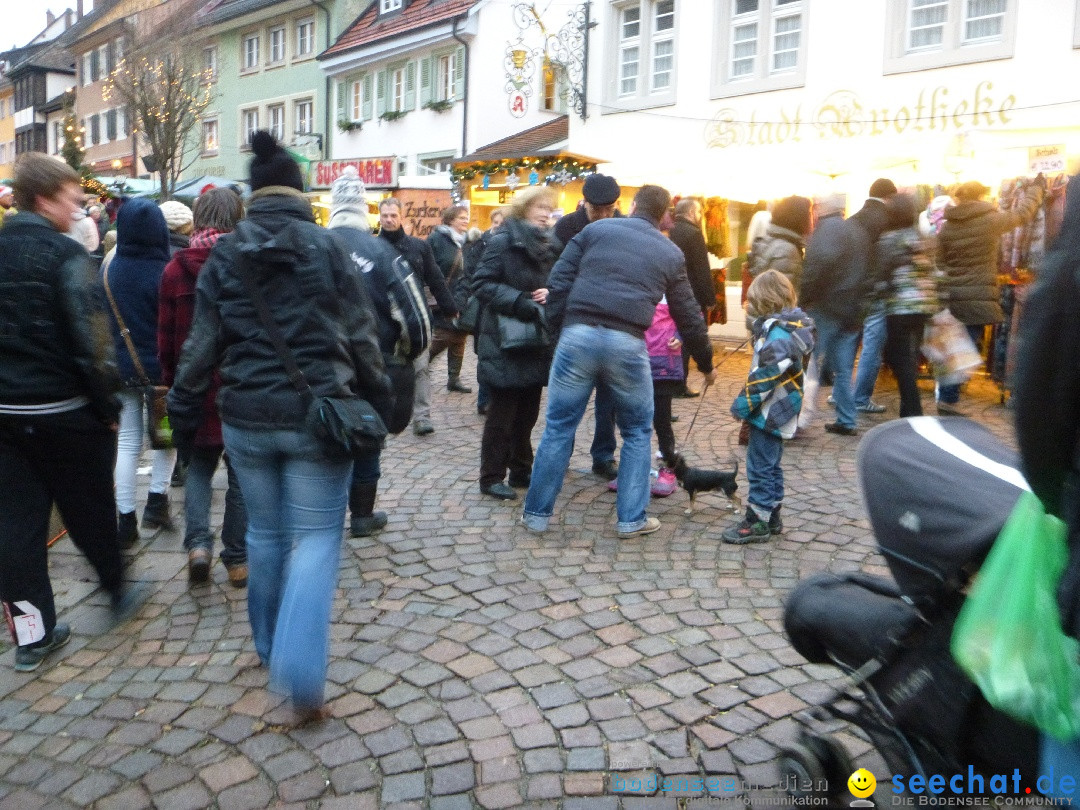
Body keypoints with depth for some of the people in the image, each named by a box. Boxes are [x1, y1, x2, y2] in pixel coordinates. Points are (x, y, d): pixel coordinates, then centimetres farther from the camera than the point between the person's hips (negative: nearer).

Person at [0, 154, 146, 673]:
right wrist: (108, 405, -10)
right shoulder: (64, 254, -14)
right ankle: (118, 594, 32)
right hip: (65, 410, -5)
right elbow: (89, 340, -19)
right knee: (90, 510, 12)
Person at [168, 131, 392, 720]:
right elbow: (360, 335, -3)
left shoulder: (224, 255, 3)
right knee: (316, 537, 2)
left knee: (265, 532, 19)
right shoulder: (326, 247, -4)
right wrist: (378, 400, 8)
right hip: (317, 415, -3)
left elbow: (202, 343, 4)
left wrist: (183, 413, 13)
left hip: (247, 416, 3)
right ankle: (301, 675, -8)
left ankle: (270, 648, 35)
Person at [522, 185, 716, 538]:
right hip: (627, 343, 0)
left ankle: (537, 513, 20)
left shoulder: (595, 229, 15)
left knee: (559, 427, 11)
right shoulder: (671, 253, 17)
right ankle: (631, 518, 21)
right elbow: (688, 316, 22)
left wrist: (558, 325, 13)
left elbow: (558, 280, 5)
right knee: (637, 432, 18)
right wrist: (706, 364, 33)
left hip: (578, 334, 1)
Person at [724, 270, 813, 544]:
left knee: (760, 468, -3)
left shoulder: (778, 331, -20)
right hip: (776, 412, 11)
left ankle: (758, 522, 5)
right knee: (770, 466, 18)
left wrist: (745, 401, -21)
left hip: (769, 413, -11)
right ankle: (772, 518, 28)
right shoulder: (787, 324, 12)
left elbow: (769, 371, -27)